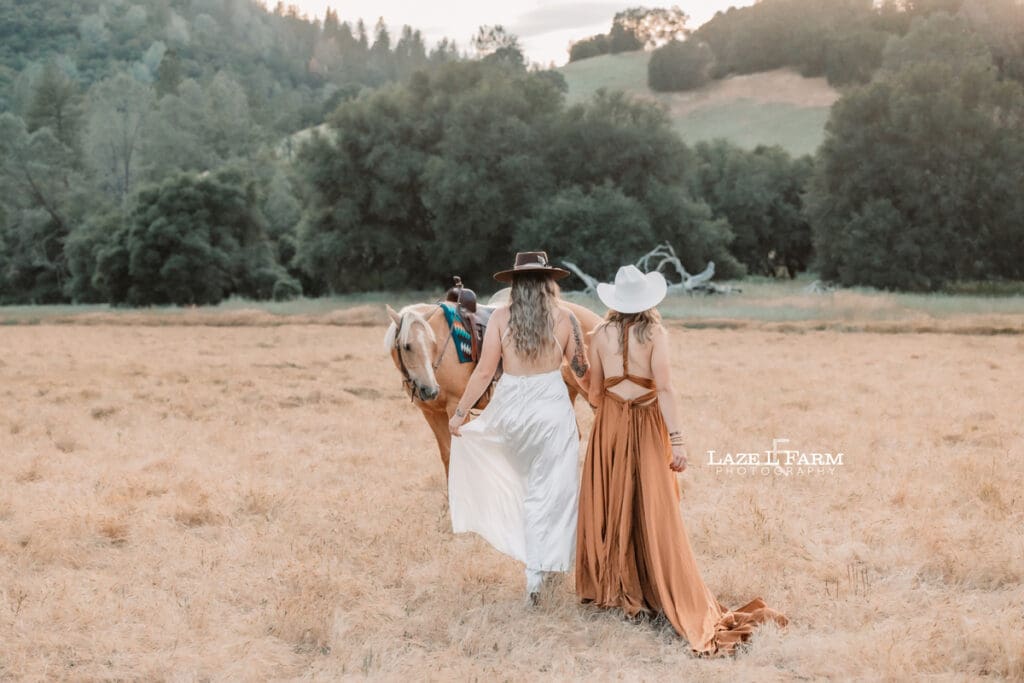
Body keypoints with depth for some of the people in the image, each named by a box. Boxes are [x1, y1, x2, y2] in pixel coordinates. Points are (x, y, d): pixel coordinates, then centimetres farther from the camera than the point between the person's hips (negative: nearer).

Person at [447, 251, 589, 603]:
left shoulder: (501, 317, -4)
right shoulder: (564, 318, -3)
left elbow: (484, 371, -6)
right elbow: (582, 371, 3)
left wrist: (460, 413, 3)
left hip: (510, 408, 1)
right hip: (552, 408, -1)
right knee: (547, 492, 5)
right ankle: (535, 573, 4)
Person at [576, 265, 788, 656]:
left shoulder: (601, 335, -1)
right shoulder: (655, 334, -8)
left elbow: (595, 391, 5)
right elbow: (664, 388, -15)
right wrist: (677, 439, -15)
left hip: (610, 424, 2)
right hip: (647, 424, -2)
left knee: (610, 507, 12)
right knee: (653, 512, 1)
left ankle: (610, 588, 19)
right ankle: (676, 600, 4)